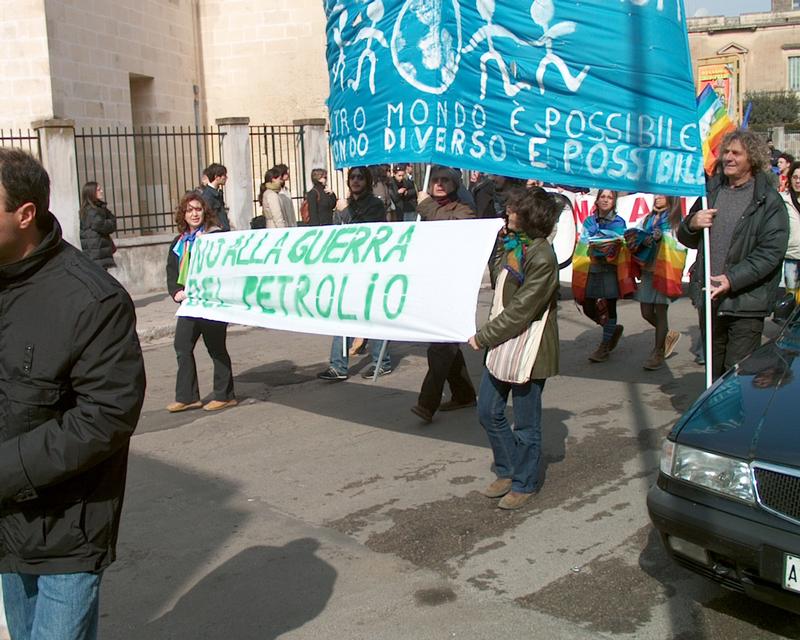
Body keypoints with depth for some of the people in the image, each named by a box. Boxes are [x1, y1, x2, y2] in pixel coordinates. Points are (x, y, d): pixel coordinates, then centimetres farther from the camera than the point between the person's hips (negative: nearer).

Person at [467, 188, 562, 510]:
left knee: (525, 423, 6)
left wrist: (484, 337, -16)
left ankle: (524, 483, 23)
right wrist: (502, 238, 12)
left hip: (528, 348, -9)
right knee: (488, 411, 14)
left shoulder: (541, 257, -20)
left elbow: (522, 309, -21)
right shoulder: (514, 245, 8)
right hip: (503, 342, 9)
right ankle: (508, 471, 32)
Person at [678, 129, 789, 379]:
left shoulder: (769, 201, -6)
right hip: (709, 298, 6)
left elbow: (771, 251, -13)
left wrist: (733, 279, -22)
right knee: (713, 370, 16)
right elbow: (686, 240, 18)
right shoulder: (711, 191, 12)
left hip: (746, 304, -5)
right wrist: (692, 224, -5)